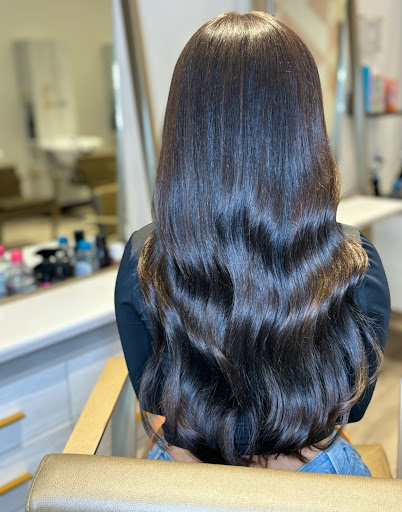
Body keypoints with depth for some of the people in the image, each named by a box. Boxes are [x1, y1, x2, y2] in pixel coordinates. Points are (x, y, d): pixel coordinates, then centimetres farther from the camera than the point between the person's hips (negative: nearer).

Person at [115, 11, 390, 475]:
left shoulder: (142, 263, -25)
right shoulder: (356, 265, -27)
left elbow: (155, 403, -8)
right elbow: (352, 407, -9)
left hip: (181, 477, 1)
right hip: (318, 476, 1)